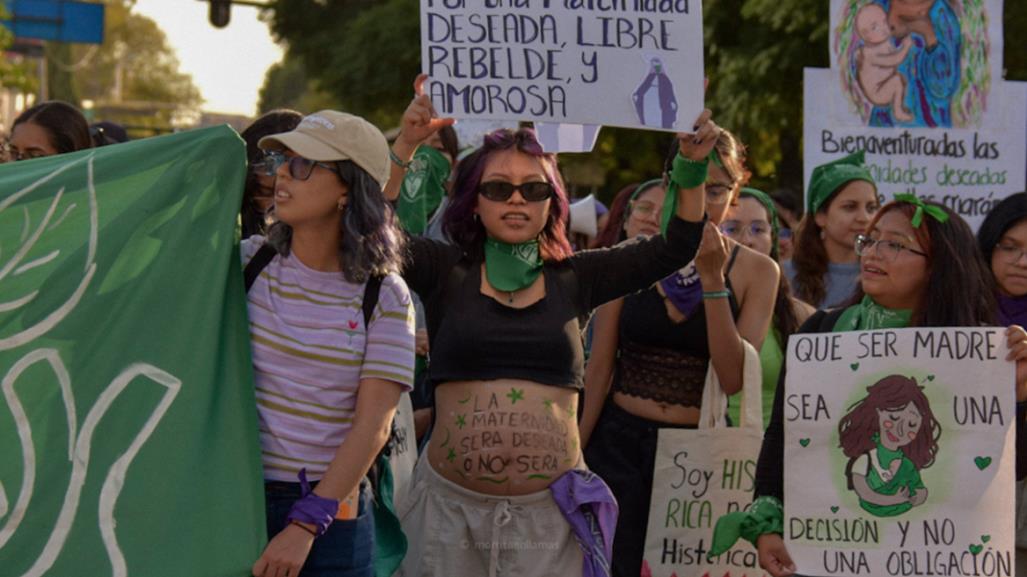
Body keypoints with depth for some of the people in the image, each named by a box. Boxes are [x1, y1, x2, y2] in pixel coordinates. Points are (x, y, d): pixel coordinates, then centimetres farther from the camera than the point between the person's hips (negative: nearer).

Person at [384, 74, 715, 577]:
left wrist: (690, 167, -8)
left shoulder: (573, 278, 8)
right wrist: (406, 145, -18)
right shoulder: (446, 272, 5)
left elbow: (673, 248, 5)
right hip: (450, 506, -1)